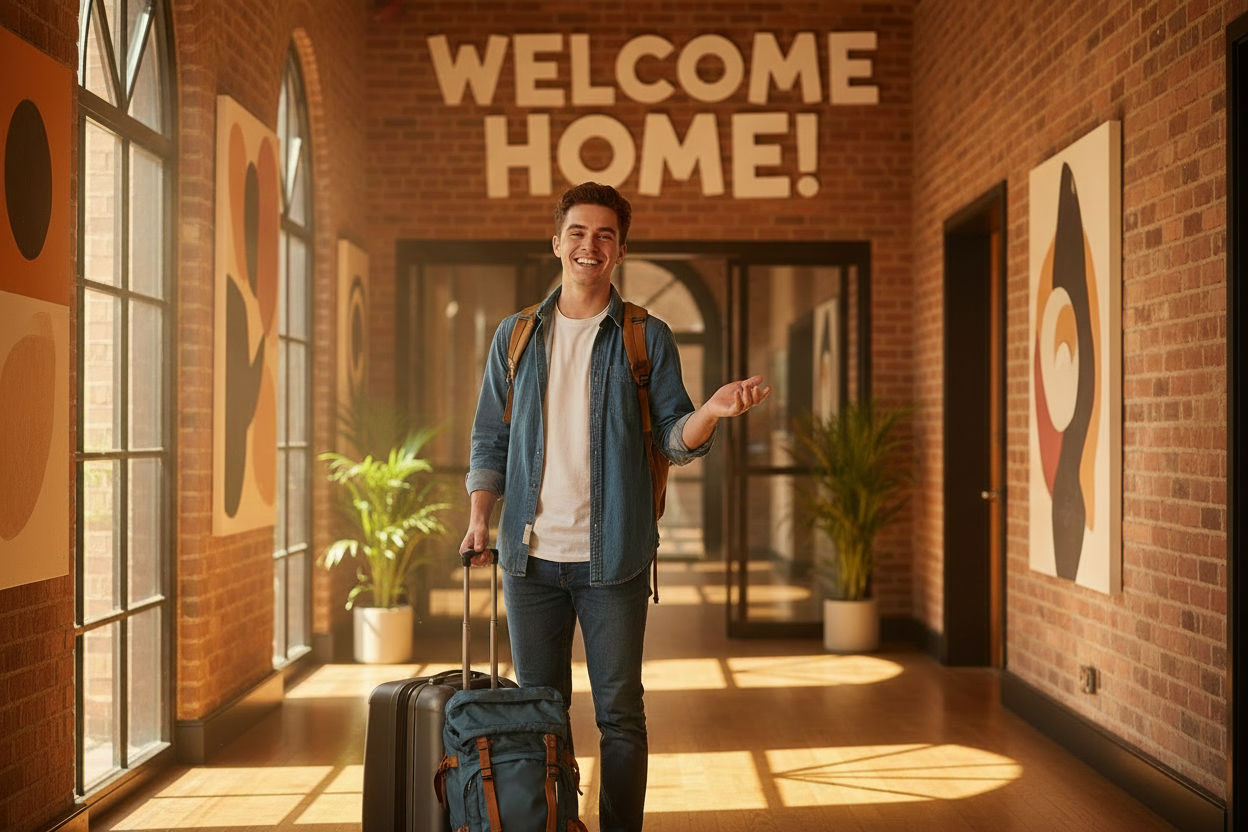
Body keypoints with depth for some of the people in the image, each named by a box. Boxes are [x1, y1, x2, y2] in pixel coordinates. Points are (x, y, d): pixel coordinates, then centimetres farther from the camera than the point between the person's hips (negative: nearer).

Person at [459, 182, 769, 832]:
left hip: (613, 557, -2)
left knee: (619, 715, 4)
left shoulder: (647, 338, 3)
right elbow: (489, 436, 11)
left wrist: (712, 411, -22)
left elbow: (674, 437, 0)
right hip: (530, 555, 2)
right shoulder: (516, 336, 9)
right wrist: (479, 517, -2)